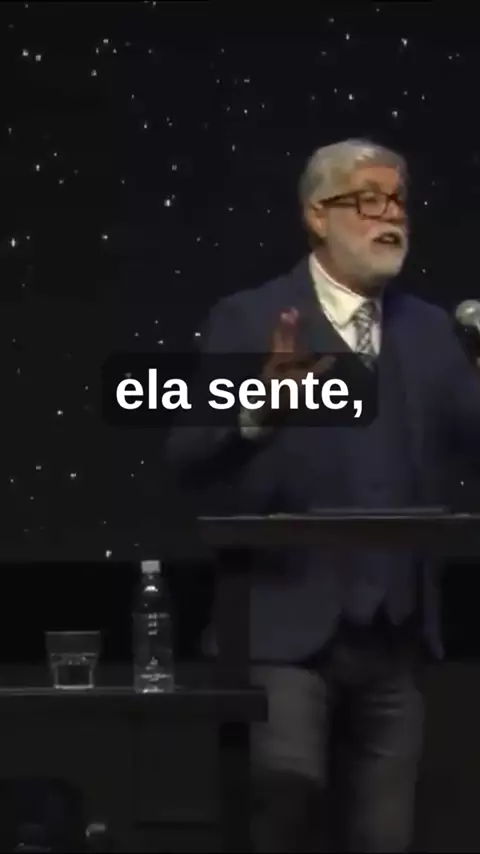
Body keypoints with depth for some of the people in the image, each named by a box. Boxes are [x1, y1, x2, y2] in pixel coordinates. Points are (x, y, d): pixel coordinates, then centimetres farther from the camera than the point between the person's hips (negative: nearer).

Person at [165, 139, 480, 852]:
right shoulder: (248, 320, -2)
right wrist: (257, 412, -30)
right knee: (289, 787, -20)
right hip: (288, 625, -4)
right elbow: (187, 458, -12)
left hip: (395, 634, 5)